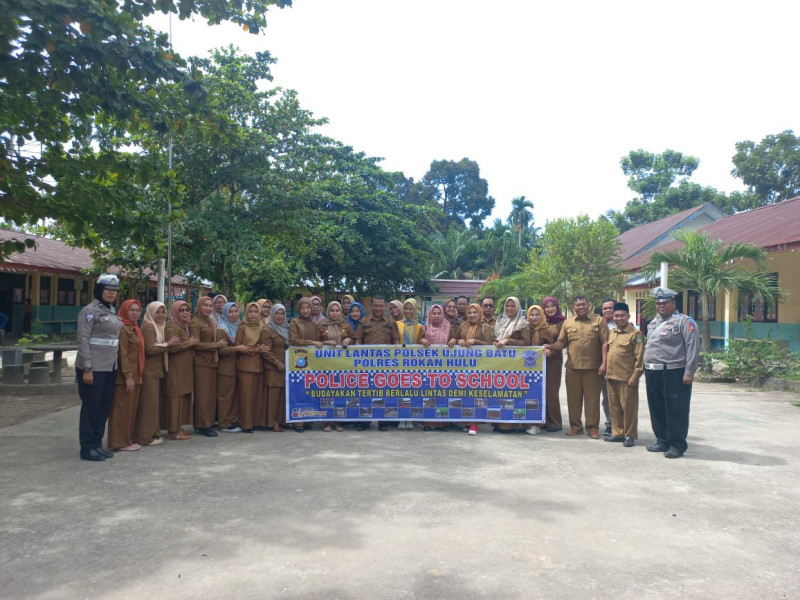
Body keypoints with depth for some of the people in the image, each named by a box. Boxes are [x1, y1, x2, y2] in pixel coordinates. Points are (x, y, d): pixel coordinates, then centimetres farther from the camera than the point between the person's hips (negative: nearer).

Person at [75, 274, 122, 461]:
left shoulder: (112, 311, 14)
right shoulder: (89, 311, -10)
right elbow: (83, 340, -15)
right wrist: (87, 369, -19)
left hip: (110, 367, 8)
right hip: (93, 368, -8)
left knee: (105, 406, 12)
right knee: (91, 407, 0)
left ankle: (97, 444, 23)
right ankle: (87, 448, 9)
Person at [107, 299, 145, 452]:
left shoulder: (135, 328, 16)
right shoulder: (122, 328, -12)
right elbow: (122, 354, -18)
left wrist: (137, 376, 16)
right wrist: (128, 376, -21)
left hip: (135, 375, 9)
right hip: (125, 376, -9)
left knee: (132, 408, 13)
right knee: (122, 409, -3)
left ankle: (128, 439, 21)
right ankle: (120, 442, 4)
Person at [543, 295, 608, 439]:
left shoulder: (599, 320, 1)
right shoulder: (568, 322, 9)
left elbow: (605, 343, -3)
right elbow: (561, 342, 9)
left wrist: (604, 363, -10)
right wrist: (550, 347, -11)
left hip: (592, 367, -3)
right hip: (572, 367, 3)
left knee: (592, 397, 4)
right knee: (573, 397, 8)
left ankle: (592, 427, 12)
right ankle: (575, 426, 18)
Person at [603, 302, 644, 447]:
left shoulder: (635, 333, -8)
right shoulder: (611, 332, 13)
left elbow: (639, 357, -11)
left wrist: (635, 376, -15)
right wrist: (606, 371, 15)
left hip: (626, 377, -7)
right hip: (611, 376, 7)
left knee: (628, 407, 2)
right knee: (614, 407, 13)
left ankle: (630, 435, 12)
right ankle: (618, 433, 23)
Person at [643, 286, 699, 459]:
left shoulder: (684, 321, -6)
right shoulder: (653, 323, 18)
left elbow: (693, 348, -12)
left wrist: (689, 372, -17)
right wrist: (646, 367, 18)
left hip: (674, 373, -8)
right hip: (653, 373, 8)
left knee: (676, 410, -2)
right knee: (657, 409, 14)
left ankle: (677, 445, 9)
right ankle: (662, 441, 26)